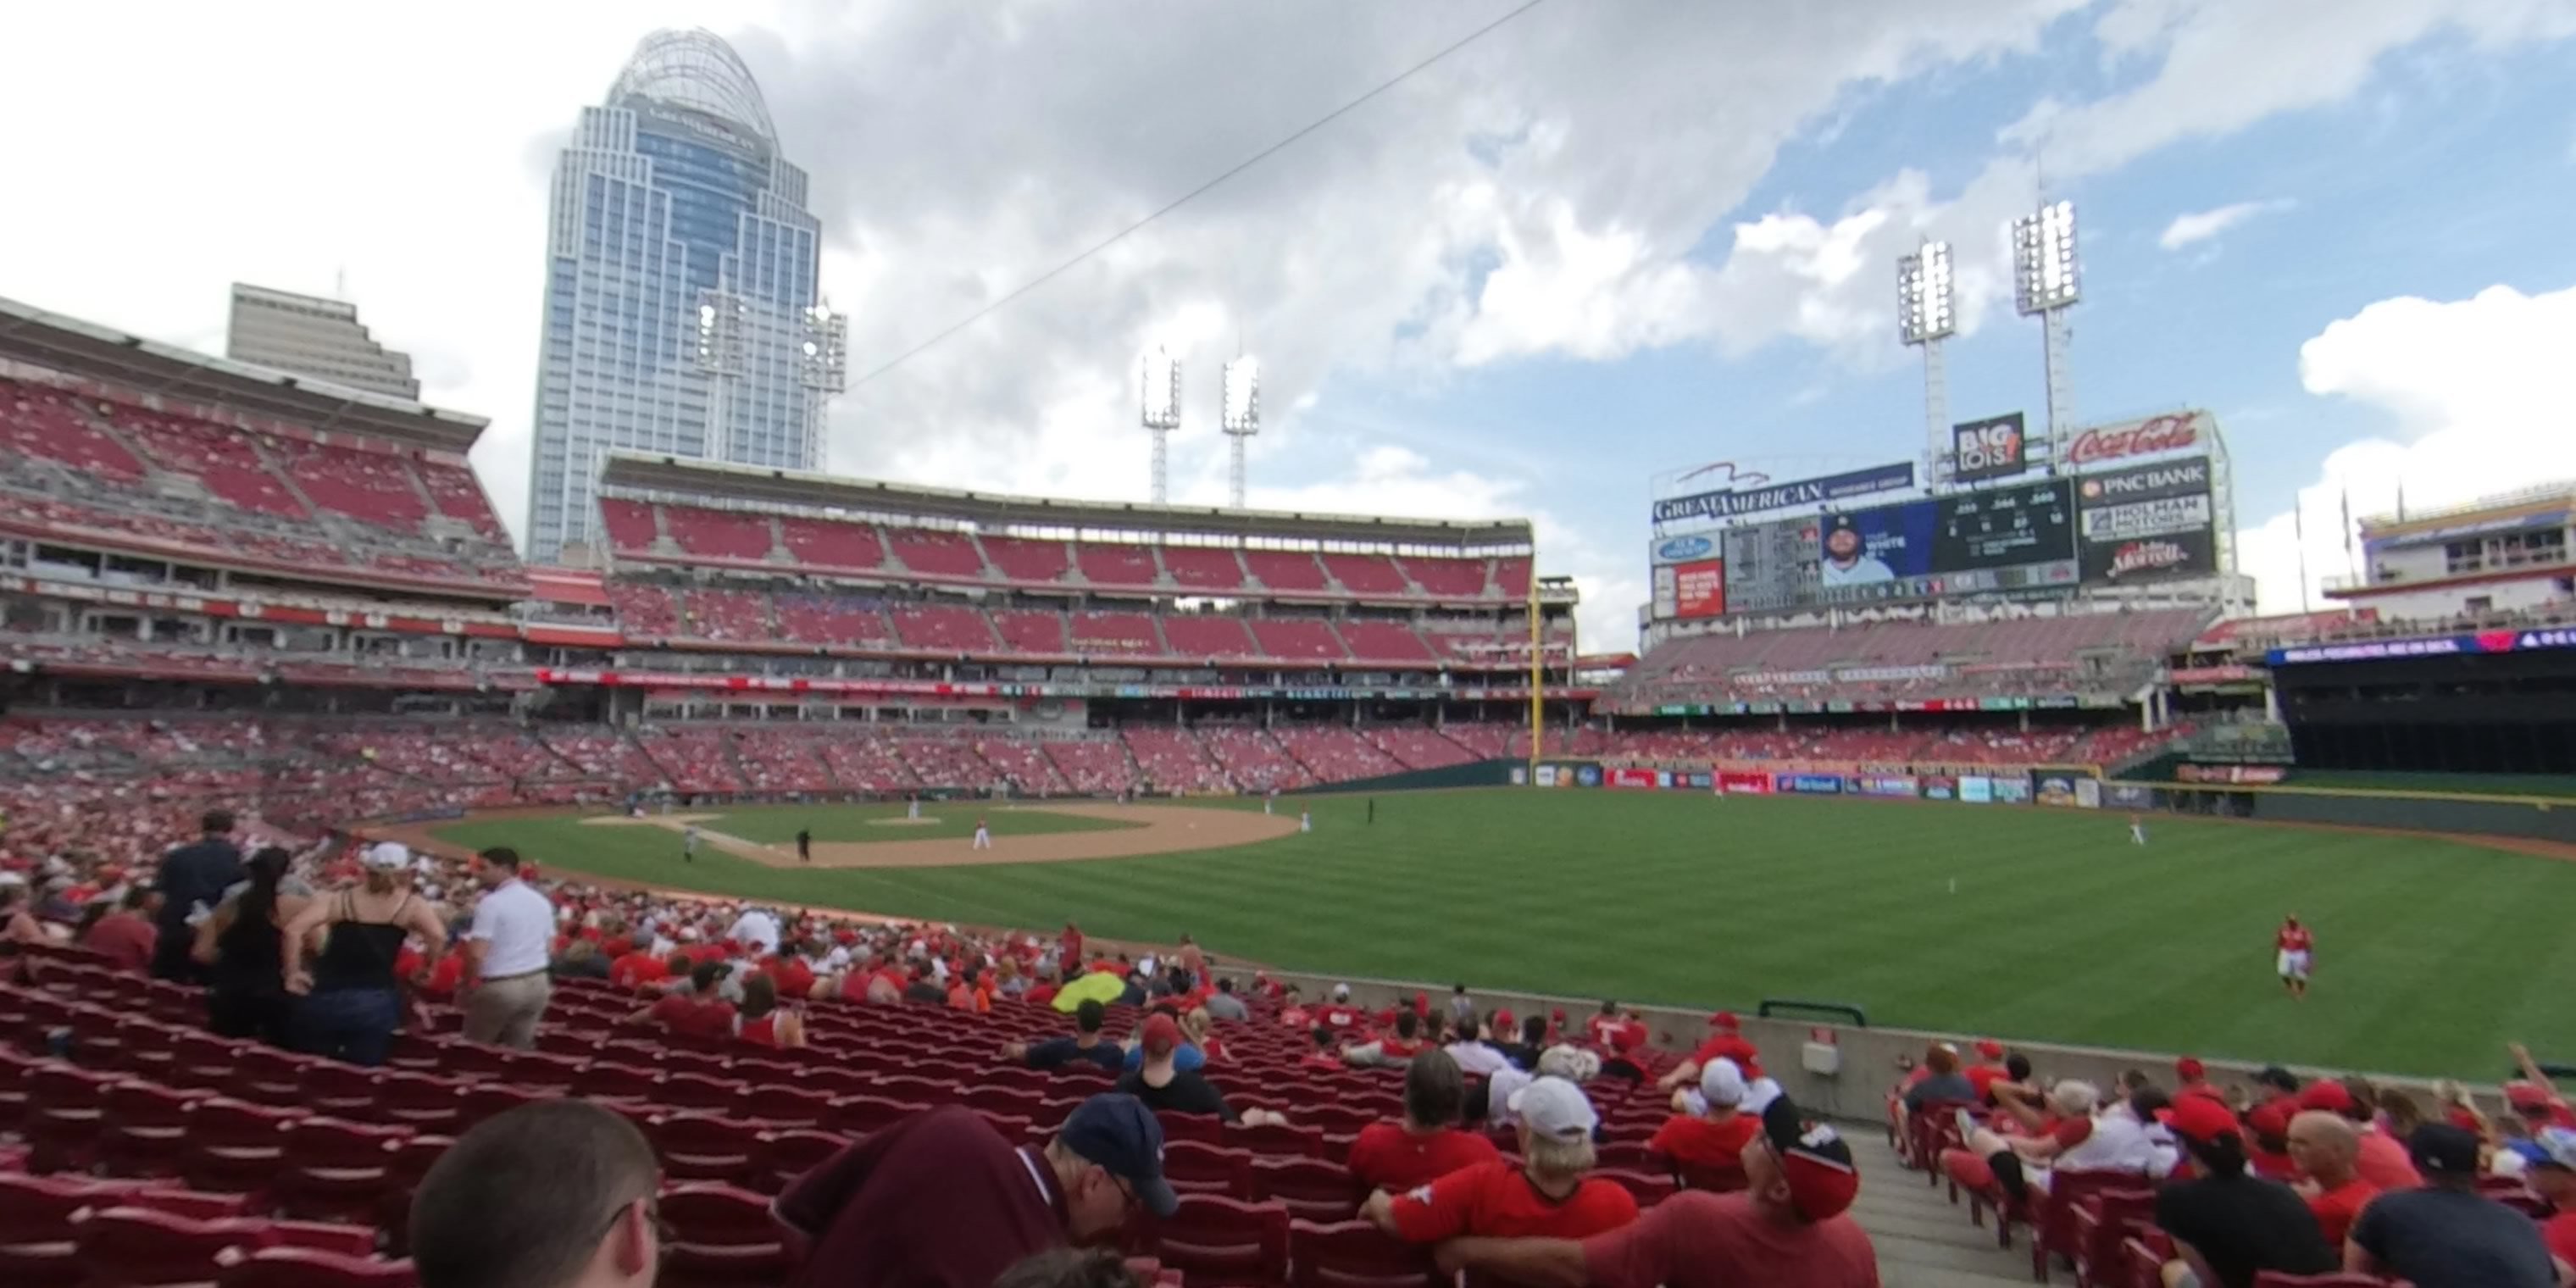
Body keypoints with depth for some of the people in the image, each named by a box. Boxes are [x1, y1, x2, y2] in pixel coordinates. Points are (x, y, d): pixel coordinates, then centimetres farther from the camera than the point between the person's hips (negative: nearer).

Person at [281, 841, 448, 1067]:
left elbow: (293, 930, -7)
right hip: (374, 1001, -2)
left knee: (314, 1054, 24)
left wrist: (292, 973, 2)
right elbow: (438, 937, -16)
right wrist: (426, 967, 2)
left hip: (326, 995, 2)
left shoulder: (340, 900, 4)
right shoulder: (412, 905, -1)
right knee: (365, 1059, 8)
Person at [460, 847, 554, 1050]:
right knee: (521, 1047, 16)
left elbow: (477, 954, -19)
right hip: (537, 983, 6)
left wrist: (466, 984, -5)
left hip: (501, 987, -6)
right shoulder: (541, 901, 10)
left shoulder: (491, 902, -13)